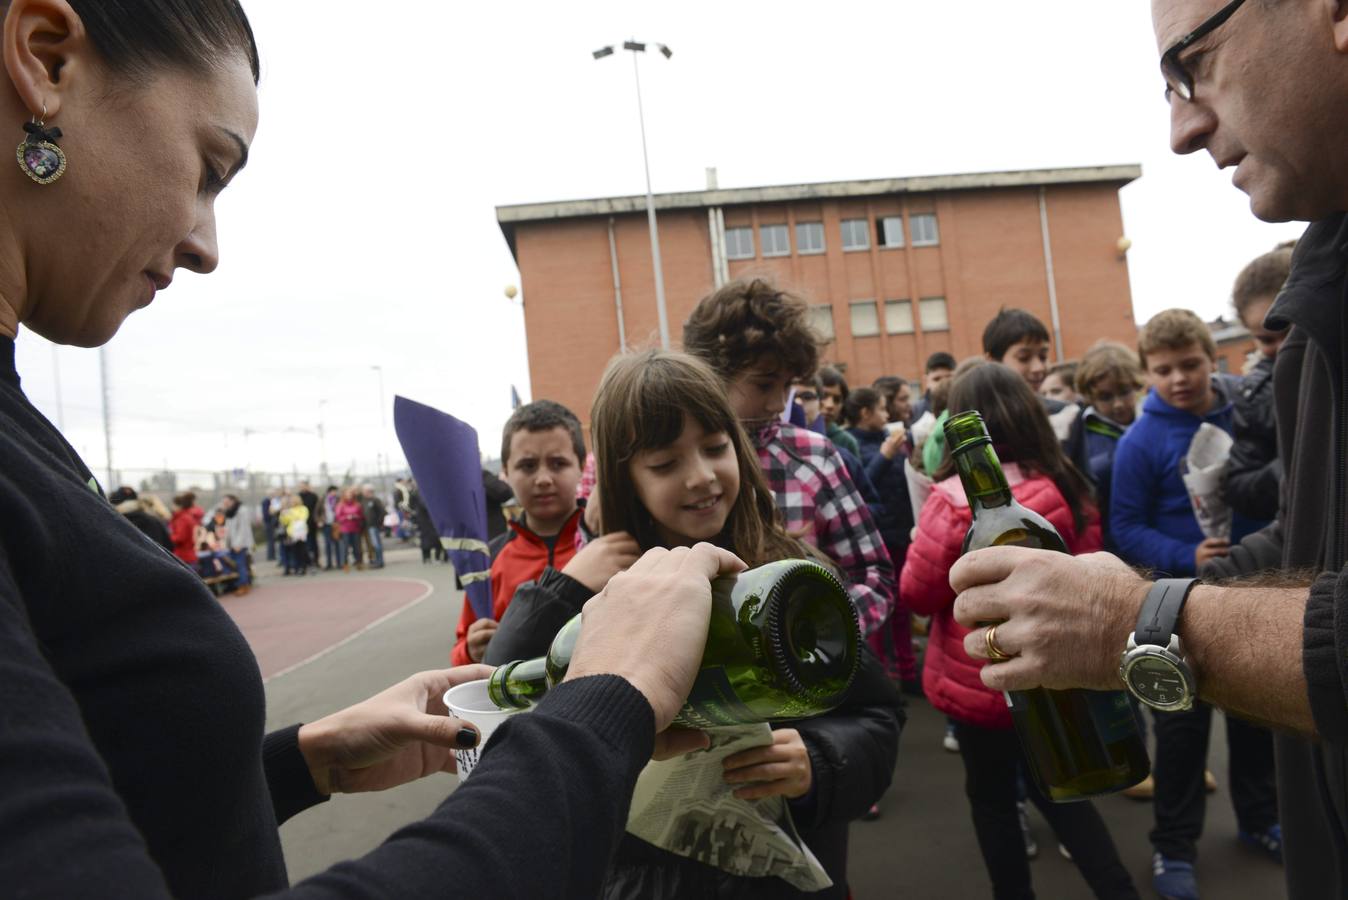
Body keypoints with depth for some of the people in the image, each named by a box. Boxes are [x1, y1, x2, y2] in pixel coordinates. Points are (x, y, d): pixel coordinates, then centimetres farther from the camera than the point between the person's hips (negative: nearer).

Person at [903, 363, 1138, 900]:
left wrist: (922, 545, 0)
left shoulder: (955, 499, -24)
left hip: (978, 680, -5)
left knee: (991, 795, 16)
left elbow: (917, 593, -15)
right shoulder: (1067, 487, -5)